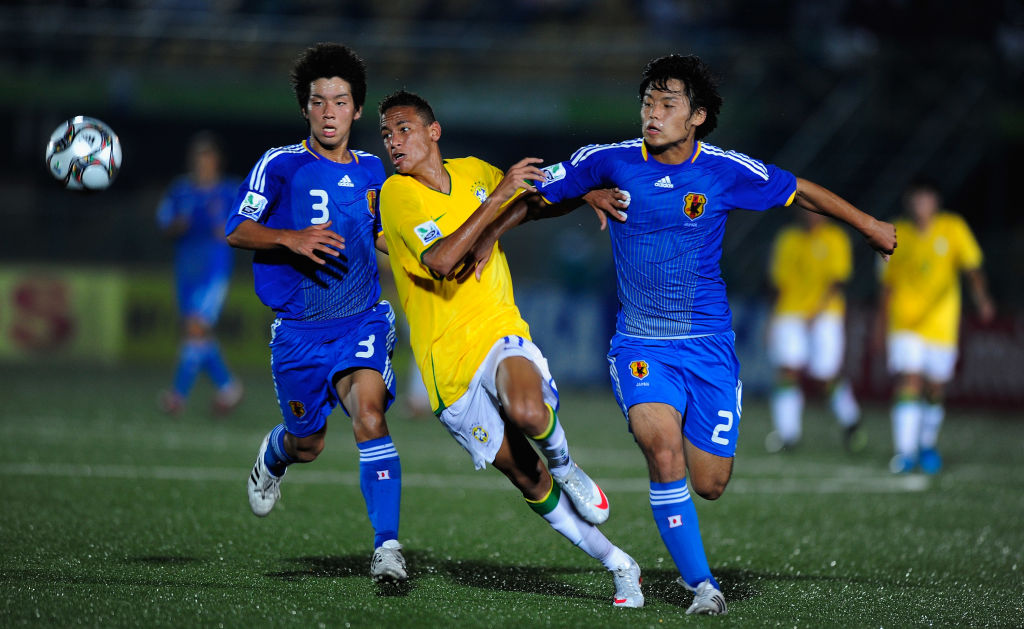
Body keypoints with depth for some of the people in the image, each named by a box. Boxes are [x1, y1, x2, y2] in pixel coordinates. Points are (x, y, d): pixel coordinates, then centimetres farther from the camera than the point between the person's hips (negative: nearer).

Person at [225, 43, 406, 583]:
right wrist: (291, 239, -28)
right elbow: (236, 232, -12)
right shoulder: (280, 165, -6)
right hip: (298, 331, -1)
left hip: (361, 321, 1)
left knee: (369, 414, -25)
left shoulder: (370, 170, 8)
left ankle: (387, 546, -25)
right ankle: (273, 455, 51)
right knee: (308, 445, 11)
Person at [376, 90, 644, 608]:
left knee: (528, 412, -34)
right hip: (448, 365, -1)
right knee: (525, 478, 2)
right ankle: (619, 566, 16)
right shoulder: (396, 196, -9)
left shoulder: (474, 173, 6)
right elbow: (439, 262, -26)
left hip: (499, 333, 1)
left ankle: (565, 467, -1)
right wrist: (495, 199, -29)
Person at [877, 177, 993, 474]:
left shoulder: (953, 229, -2)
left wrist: (982, 299, -28)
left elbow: (972, 267, -11)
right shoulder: (898, 236, 1)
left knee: (935, 391, 6)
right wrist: (881, 323, 11)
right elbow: (888, 282, 10)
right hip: (905, 324, -1)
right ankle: (905, 452, -16)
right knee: (909, 383, -16)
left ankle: (928, 445, 29)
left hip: (942, 324, 1)